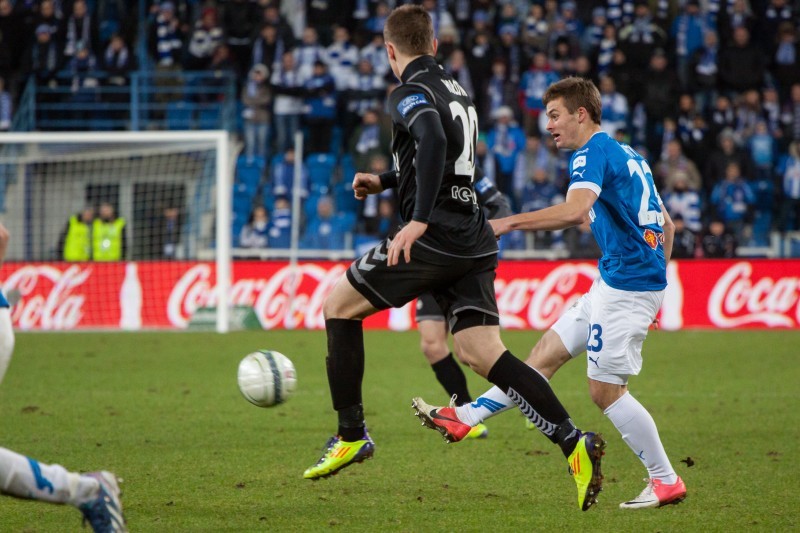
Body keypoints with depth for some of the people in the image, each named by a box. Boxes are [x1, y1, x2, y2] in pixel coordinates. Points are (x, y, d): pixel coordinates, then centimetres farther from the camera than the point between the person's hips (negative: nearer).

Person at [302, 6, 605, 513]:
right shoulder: (458, 91, 20)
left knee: (339, 305, 11)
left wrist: (418, 221, -33)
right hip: (475, 243, 8)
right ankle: (574, 443, -17)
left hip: (433, 239, -8)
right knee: (487, 356, 1)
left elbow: (433, 141, -27)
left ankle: (352, 435, 11)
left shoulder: (410, 93, -7)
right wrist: (384, 182, 43)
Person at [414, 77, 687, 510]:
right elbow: (666, 224, 23)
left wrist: (509, 223, -33)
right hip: (615, 283, 10)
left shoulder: (592, 154, -13)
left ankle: (666, 482, 1)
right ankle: (468, 417, 14)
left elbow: (575, 209, -34)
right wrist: (656, 278, 24)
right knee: (547, 353, 11)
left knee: (605, 389, -5)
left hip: (626, 286, -10)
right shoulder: (626, 155, 18)